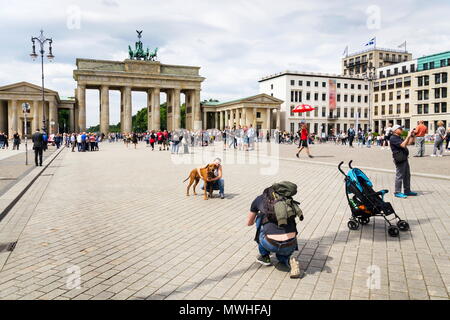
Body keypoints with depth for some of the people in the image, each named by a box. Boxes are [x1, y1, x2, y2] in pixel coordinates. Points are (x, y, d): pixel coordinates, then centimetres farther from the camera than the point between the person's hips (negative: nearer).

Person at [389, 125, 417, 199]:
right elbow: (403, 145, -24)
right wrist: (408, 136, -19)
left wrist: (412, 136, 14)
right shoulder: (393, 138, -14)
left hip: (404, 158, 10)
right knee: (399, 176, -5)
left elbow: (407, 143, 21)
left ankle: (407, 191, 25)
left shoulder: (399, 138, 18)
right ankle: (397, 192, 1)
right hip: (399, 159, -10)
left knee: (407, 175, 15)